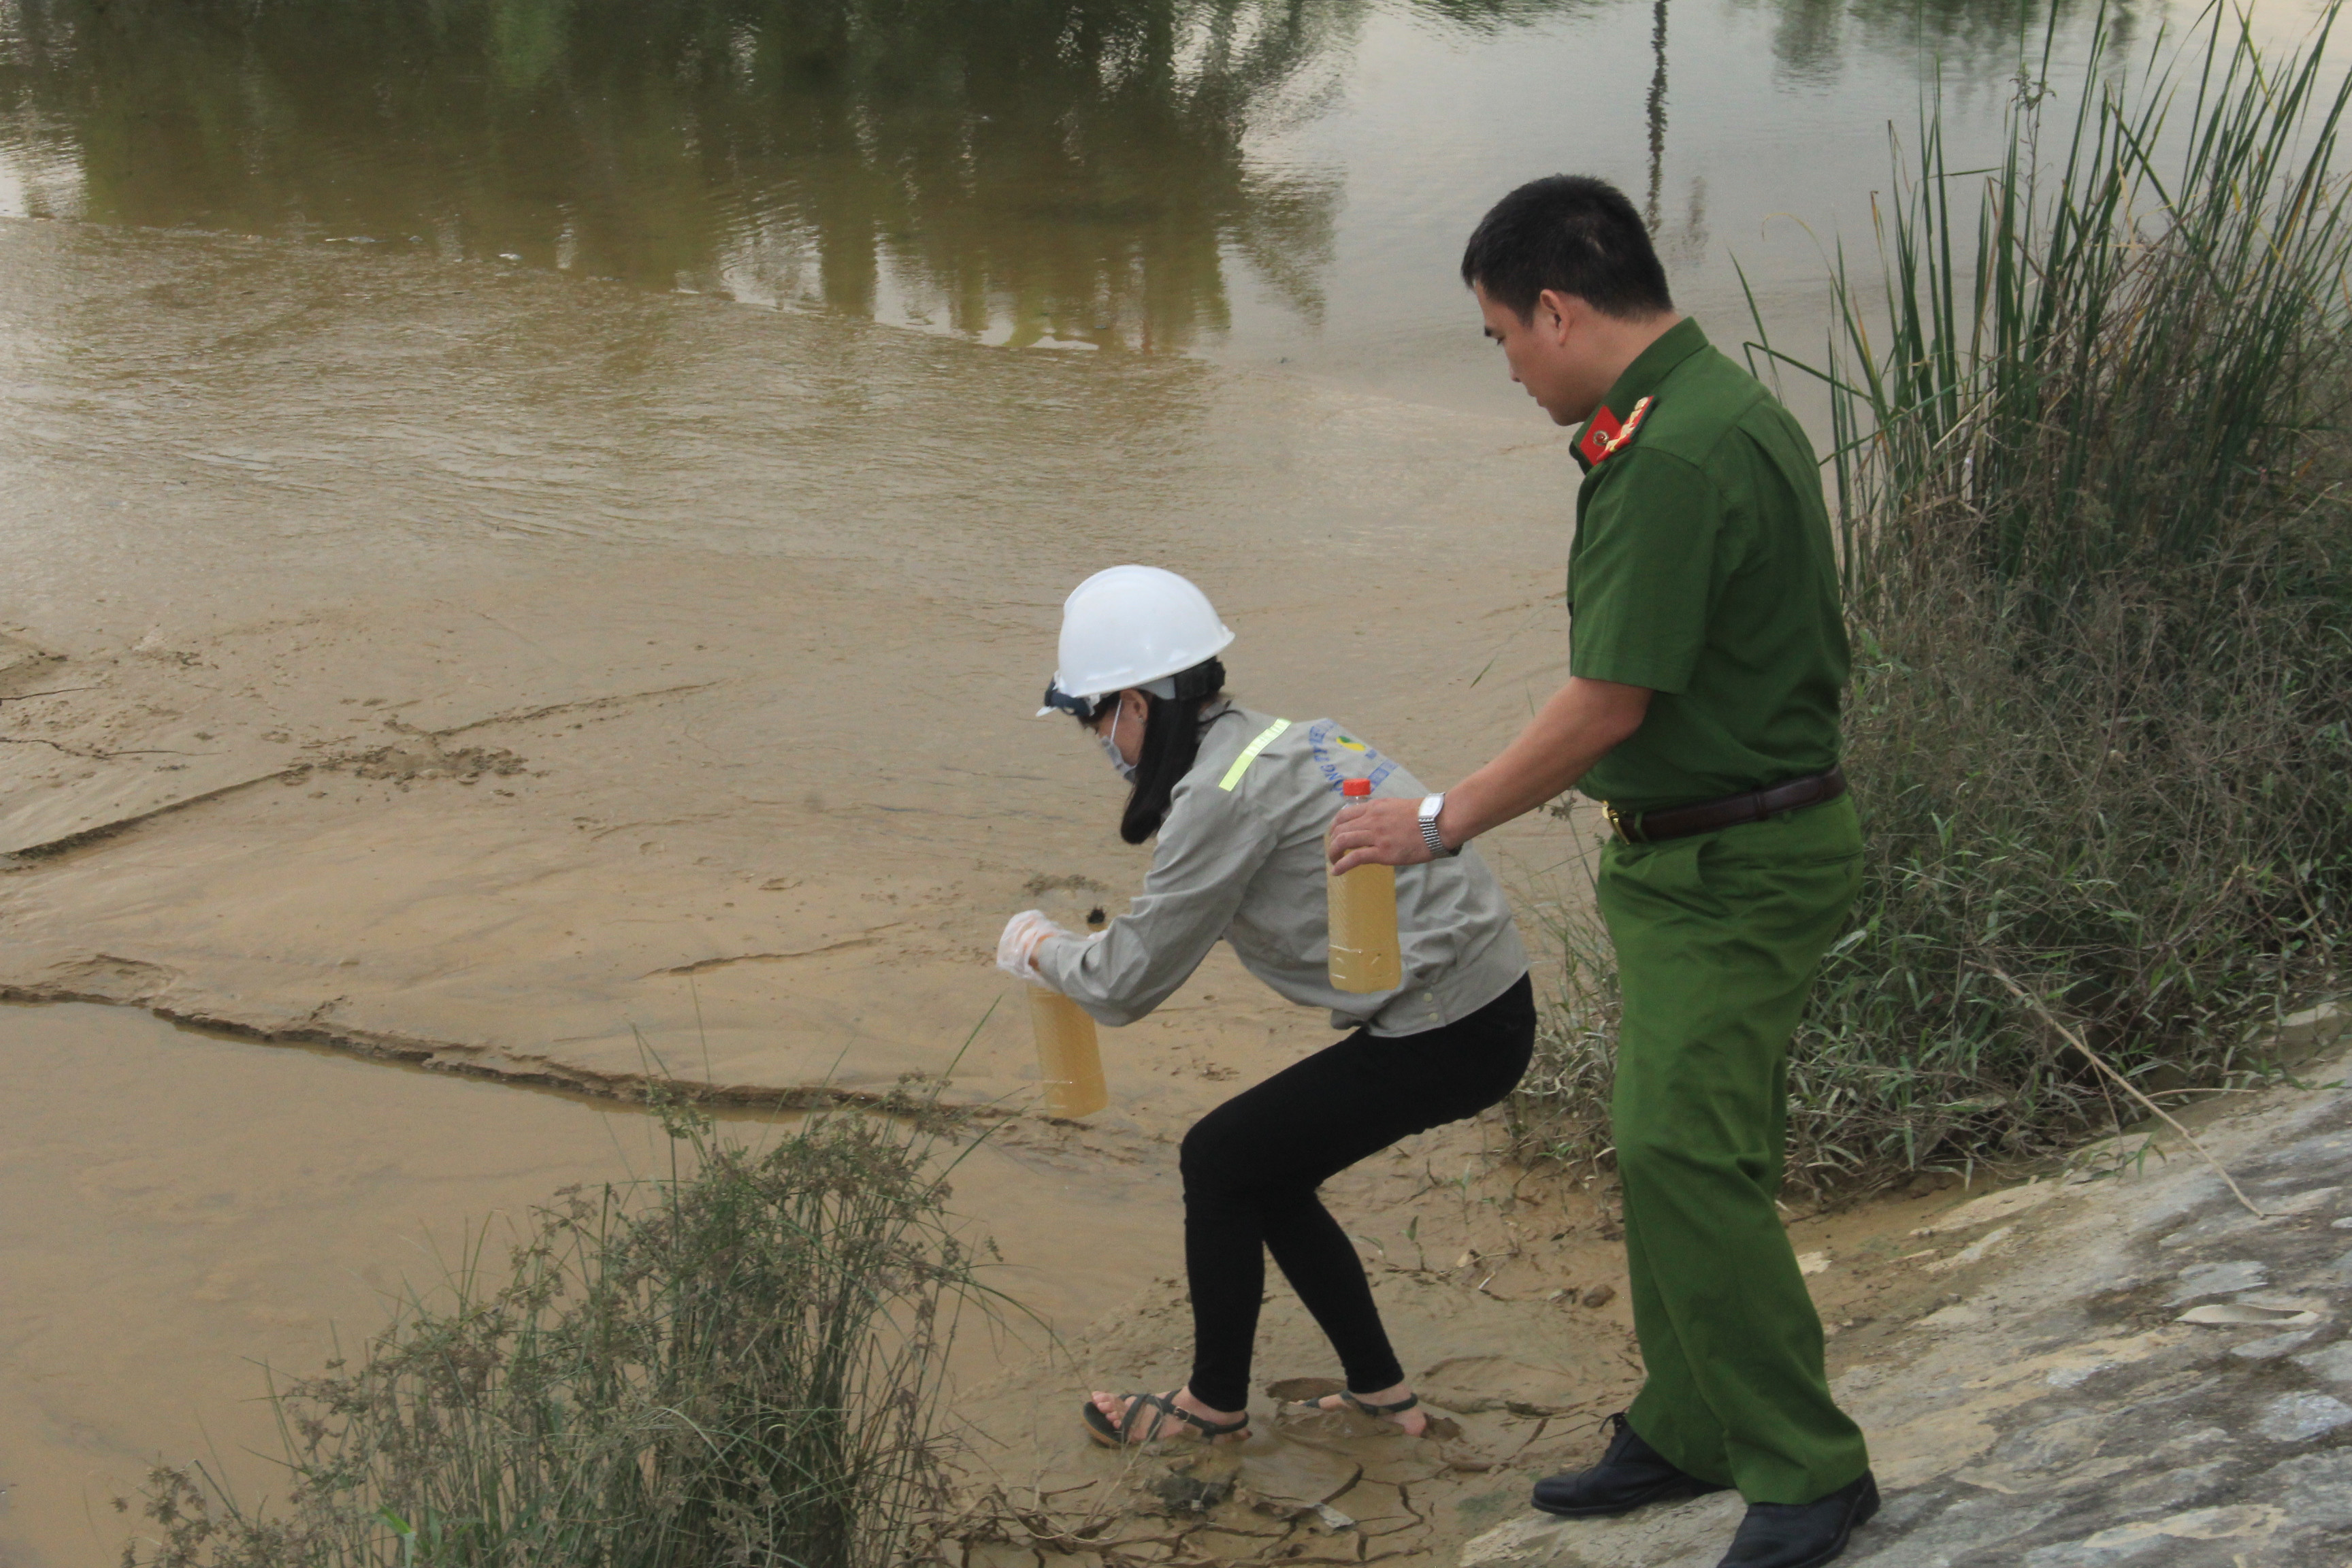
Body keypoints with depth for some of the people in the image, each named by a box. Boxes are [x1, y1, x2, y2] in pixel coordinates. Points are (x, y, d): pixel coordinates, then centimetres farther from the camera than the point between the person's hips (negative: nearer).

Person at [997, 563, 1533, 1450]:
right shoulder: (1281, 742, 12)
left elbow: (1129, 982, -10)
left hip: (1445, 1037, -9)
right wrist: (1077, 949, 22)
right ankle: (1381, 1392, 26)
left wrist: (1040, 950, 7)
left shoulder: (1222, 795, -17)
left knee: (1219, 1162, 4)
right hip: (1487, 1009, 9)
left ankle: (1214, 1406, 20)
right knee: (1262, 1171, 18)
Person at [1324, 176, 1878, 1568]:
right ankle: (1689, 1430, 27)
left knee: (1685, 1154, -11)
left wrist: (1443, 821, -8)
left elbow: (1610, 705, -20)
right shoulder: (1723, 410, 11)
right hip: (1696, 856, 11)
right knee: (1675, 1152, 16)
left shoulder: (1676, 457, -23)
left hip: (1733, 869, -11)